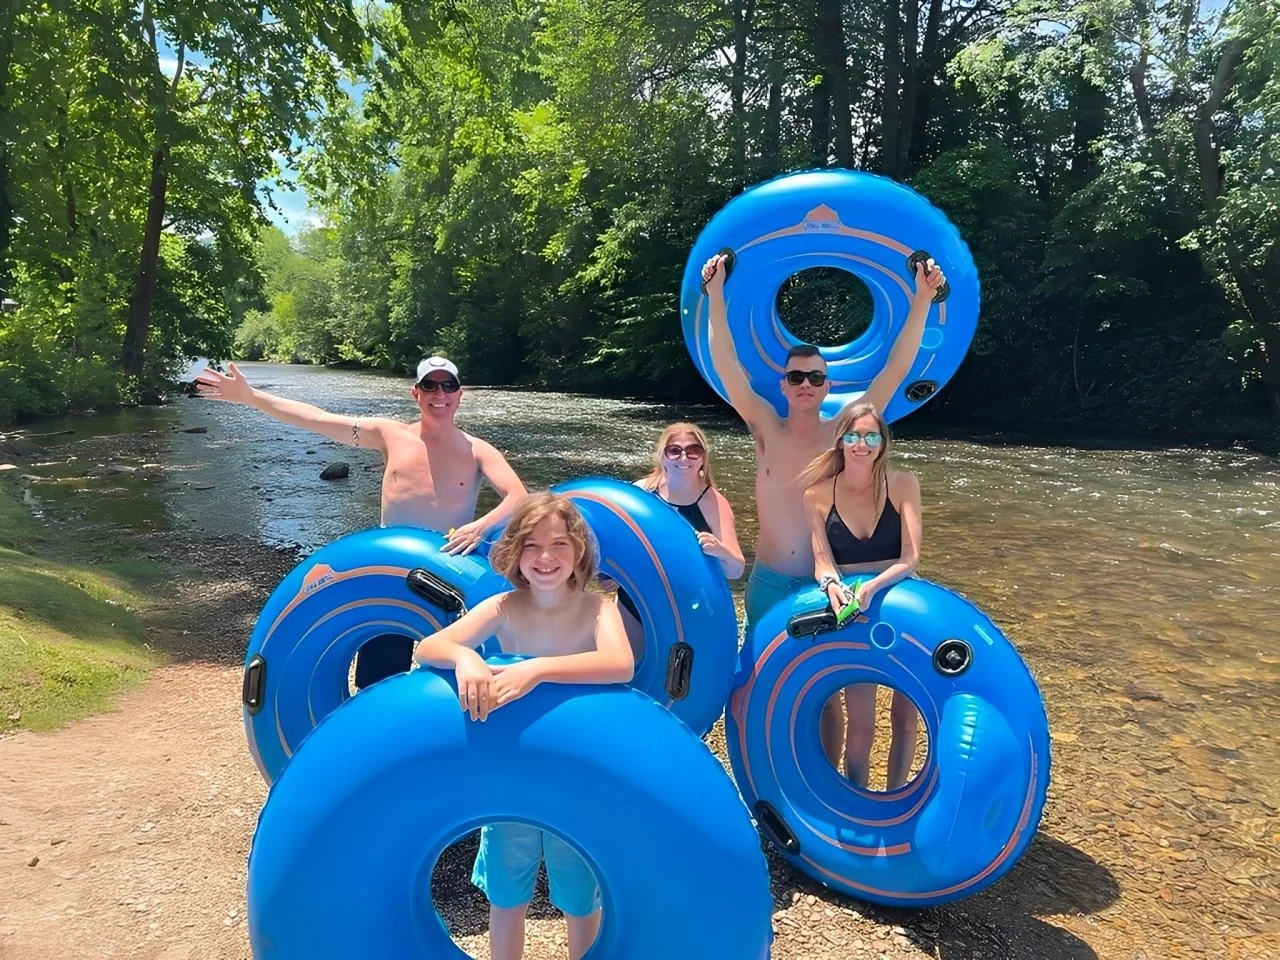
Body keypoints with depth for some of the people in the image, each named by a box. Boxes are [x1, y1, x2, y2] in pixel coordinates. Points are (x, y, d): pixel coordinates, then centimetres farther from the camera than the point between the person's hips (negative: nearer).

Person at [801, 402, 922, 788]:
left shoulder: (903, 484, -13)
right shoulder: (818, 494, -11)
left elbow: (910, 558, -18)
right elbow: (823, 562, -12)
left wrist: (873, 585, -36)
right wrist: (833, 586, -34)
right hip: (851, 614, 0)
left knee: (905, 715, 11)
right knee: (860, 724, 0)